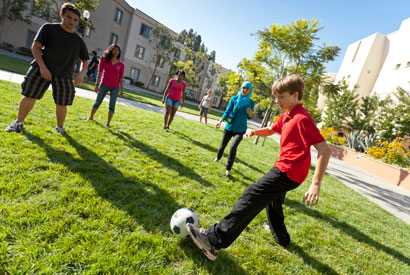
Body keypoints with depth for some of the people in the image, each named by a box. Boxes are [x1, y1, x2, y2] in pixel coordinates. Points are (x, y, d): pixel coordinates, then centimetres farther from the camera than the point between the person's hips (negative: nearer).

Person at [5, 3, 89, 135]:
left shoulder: (78, 40, 9)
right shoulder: (49, 28, 3)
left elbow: (85, 60, 16)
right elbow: (35, 46, -1)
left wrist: (81, 72, -5)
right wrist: (42, 66, -15)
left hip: (64, 75, 1)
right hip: (42, 68, -1)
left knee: (62, 103, 3)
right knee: (30, 95, 2)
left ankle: (59, 127, 25)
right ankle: (19, 122, 22)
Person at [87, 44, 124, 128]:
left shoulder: (121, 65, -1)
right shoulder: (104, 60, 0)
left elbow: (121, 79, 2)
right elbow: (100, 73, 0)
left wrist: (122, 90, 0)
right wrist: (97, 85, -5)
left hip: (115, 87, 0)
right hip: (104, 85, 1)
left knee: (112, 105, 0)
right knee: (98, 101, 14)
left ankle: (108, 123, 8)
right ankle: (91, 116, 35)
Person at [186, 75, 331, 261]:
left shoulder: (302, 118, -18)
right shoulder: (287, 116, 11)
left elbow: (324, 150, -23)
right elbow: (271, 130, 28)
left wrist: (316, 184, -29)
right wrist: (254, 132, 6)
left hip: (287, 171, -10)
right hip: (286, 169, 10)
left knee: (251, 197, -17)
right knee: (272, 201, 27)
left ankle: (214, 241, -19)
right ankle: (281, 237, 50)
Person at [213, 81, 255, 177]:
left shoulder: (251, 102, -4)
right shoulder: (234, 99, -6)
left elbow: (249, 117, 5)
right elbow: (227, 112, -5)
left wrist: (250, 113, -18)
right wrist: (220, 121, -20)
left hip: (240, 129, -1)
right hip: (229, 127, 1)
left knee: (233, 147, -20)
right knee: (223, 145, 16)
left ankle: (228, 169, -5)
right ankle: (218, 157, 50)